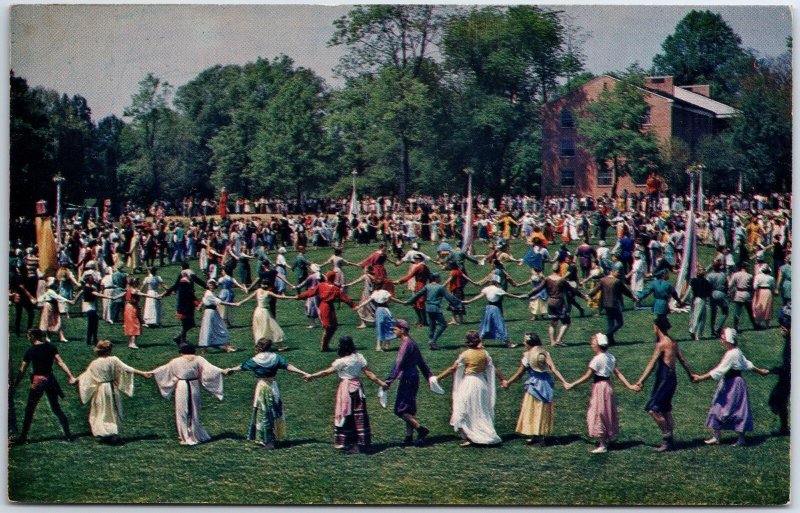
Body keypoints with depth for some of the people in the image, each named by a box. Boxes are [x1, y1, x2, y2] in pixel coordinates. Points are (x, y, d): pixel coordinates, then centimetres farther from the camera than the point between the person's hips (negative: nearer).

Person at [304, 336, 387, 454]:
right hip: (357, 387, 6)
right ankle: (361, 442, 14)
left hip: (346, 388, -6)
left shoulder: (341, 361, -14)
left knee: (344, 415, 4)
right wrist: (380, 382, 8)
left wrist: (311, 376, 6)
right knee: (358, 415, 10)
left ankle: (345, 442, 7)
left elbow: (326, 372, -5)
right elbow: (368, 373, 1)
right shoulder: (359, 357, 1)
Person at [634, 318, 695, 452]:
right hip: (671, 379, 9)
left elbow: (652, 364, -20)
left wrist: (640, 381, -20)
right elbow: (682, 360, 19)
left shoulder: (662, 344, -16)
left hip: (664, 380, -9)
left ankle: (667, 437, -7)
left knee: (653, 410, -9)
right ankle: (669, 440, 18)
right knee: (666, 410, 15)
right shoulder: (673, 342, 10)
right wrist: (690, 375, 32)